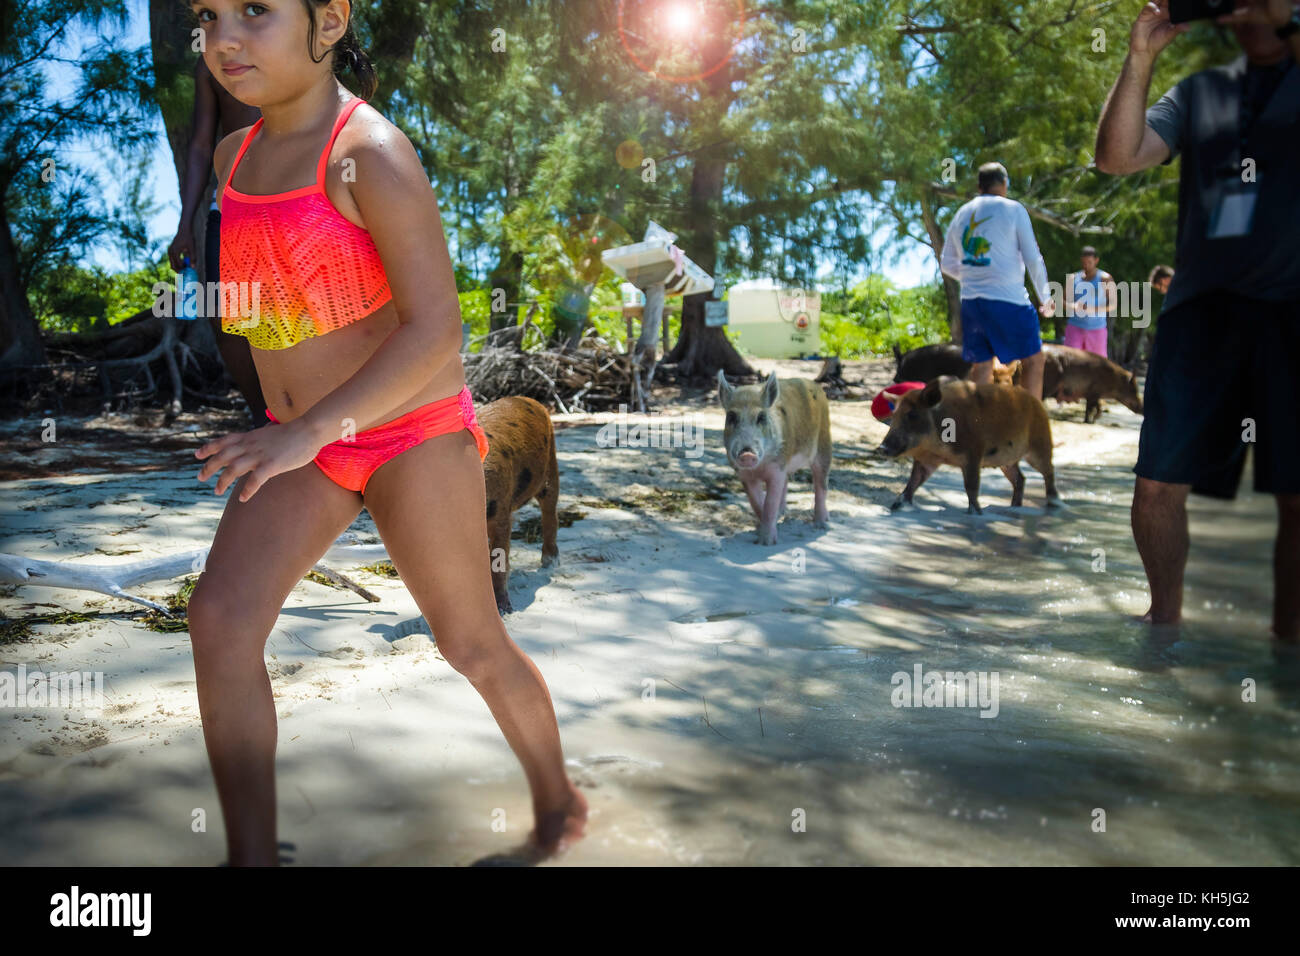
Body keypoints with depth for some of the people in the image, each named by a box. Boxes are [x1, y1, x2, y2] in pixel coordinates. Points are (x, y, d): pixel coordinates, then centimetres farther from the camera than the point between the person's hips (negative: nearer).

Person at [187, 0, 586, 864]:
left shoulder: (372, 154, -18)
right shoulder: (235, 156, 5)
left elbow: (436, 327, -24)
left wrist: (311, 430, -30)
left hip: (415, 435, -6)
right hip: (304, 442, 6)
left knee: (472, 644, 8)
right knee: (221, 621, -12)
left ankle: (561, 803, 33)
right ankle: (252, 856, 0)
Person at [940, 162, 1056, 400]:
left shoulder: (961, 214, 12)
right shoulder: (1012, 210, -3)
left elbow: (947, 264, 18)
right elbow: (1033, 259, -2)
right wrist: (1045, 298, 9)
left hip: (970, 300, 5)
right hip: (1008, 300, -5)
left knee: (981, 367, 11)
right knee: (1033, 360, 6)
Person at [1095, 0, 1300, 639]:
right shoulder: (1200, 91, 17)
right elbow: (1117, 156, 5)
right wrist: (1139, 59, -2)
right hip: (1200, 306, 3)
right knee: (1159, 482, 1)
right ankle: (1164, 618, 20)